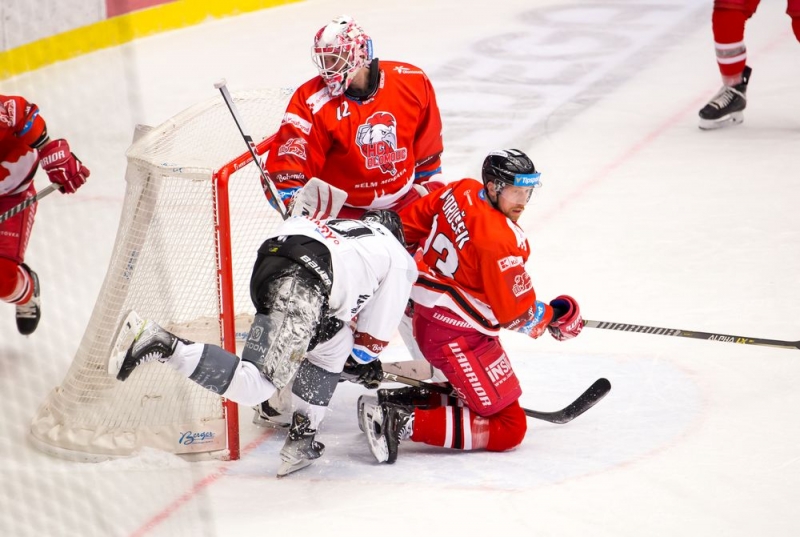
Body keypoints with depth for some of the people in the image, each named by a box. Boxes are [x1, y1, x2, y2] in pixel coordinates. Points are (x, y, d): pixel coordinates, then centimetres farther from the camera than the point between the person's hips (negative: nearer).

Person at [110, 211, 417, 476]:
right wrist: (362, 363, 42)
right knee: (253, 386, -13)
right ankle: (163, 344, -26)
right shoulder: (400, 258, 23)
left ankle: (300, 442, 22)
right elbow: (375, 336, 20)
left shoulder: (343, 227, 41)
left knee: (335, 343, 29)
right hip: (302, 285, -8)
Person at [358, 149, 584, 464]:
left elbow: (408, 224, 13)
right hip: (457, 337, -10)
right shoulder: (500, 240, -25)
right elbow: (518, 315, -18)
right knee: (508, 429, -7)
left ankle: (405, 400, 14)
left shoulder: (462, 191, -1)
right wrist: (556, 316, 0)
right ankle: (403, 422, -16)